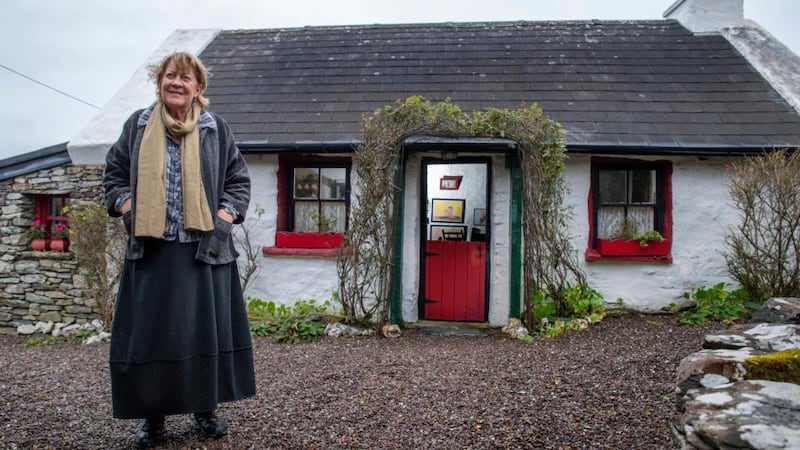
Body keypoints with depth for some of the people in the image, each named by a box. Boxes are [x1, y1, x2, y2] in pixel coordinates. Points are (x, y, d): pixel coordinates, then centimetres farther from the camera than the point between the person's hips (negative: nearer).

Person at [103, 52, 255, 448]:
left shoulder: (215, 129, 5)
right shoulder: (137, 125, 8)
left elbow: (238, 180, 8)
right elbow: (114, 174, 16)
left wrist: (225, 216, -6)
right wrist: (126, 206, -1)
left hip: (203, 249, -1)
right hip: (151, 248, 1)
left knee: (206, 327, 4)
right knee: (149, 331, 4)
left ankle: (205, 409, 20)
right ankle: (152, 415, 19)